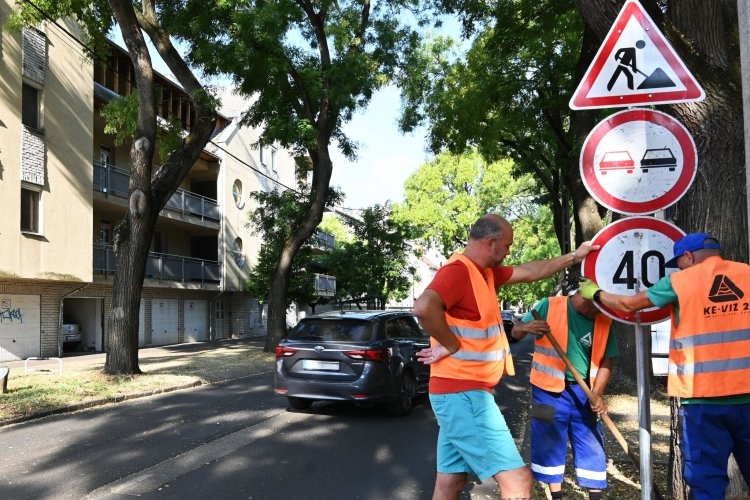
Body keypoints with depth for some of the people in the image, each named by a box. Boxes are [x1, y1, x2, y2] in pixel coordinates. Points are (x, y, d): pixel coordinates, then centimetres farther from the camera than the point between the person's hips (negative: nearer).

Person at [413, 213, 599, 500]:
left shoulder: (485, 272, 15)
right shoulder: (459, 270, -17)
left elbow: (530, 272, 26)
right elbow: (424, 307, -34)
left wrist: (574, 257, 30)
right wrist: (452, 345, -21)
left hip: (460, 393, 10)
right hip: (464, 394, -10)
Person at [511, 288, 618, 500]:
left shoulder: (604, 321, -2)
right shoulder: (549, 306, -10)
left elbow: (607, 360, 3)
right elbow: (516, 333, -3)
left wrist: (597, 393, -12)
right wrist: (526, 327, -28)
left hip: (584, 393, 2)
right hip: (550, 390, -2)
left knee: (592, 446, 6)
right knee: (550, 445, 8)